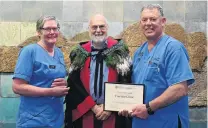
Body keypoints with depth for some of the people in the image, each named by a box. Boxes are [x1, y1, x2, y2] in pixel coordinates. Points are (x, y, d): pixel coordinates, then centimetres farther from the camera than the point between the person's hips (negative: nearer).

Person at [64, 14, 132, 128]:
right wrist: (92, 106, -7)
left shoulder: (119, 51, 2)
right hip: (84, 113, 1)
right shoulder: (79, 53, 5)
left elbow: (126, 82, -2)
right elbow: (73, 84, 1)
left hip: (113, 114, -1)